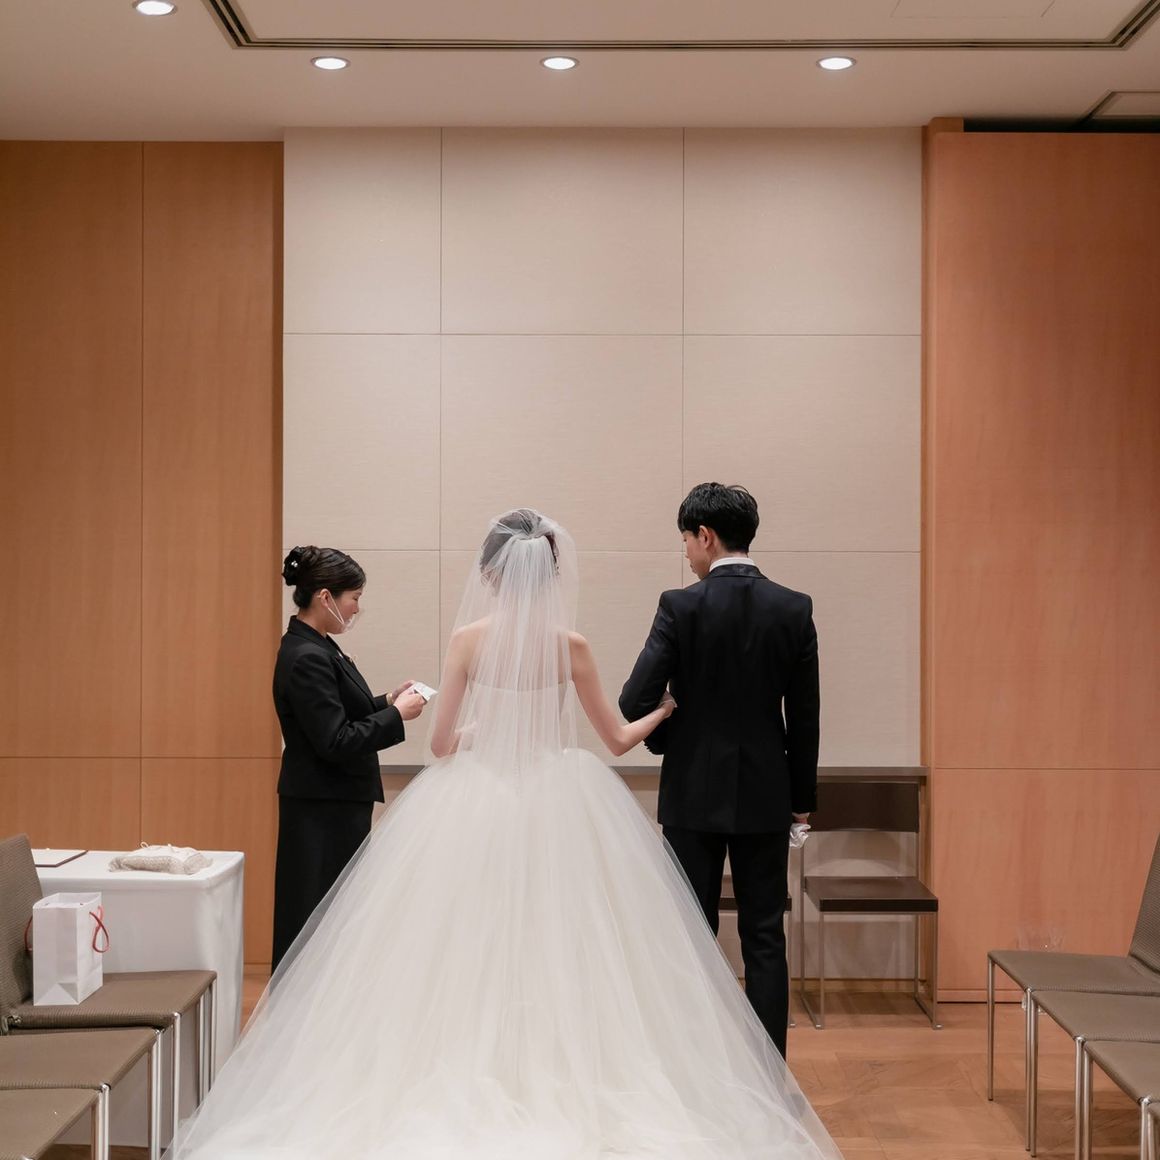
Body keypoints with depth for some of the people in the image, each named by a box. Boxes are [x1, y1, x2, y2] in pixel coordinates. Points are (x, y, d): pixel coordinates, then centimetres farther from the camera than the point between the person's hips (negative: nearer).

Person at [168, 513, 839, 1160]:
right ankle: (565, 1095, 7)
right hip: (558, 813, 0)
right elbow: (619, 737, 5)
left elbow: (442, 743, -2)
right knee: (560, 954, 6)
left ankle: (466, 1098, 8)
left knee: (470, 954, 6)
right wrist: (664, 710, 23)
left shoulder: (469, 639, -4)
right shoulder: (570, 646, -4)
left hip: (475, 812, 0)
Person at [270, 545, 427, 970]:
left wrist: (386, 703, 7)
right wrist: (397, 715, -14)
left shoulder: (314, 648, 9)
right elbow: (336, 742, -23)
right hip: (323, 811, -10)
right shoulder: (306, 658, -21)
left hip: (335, 806, 10)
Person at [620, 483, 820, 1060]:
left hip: (694, 793, -2)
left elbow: (635, 700, -13)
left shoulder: (681, 607, -11)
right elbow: (805, 715, 2)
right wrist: (801, 796, 11)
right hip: (766, 795, 2)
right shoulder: (794, 609, -2)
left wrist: (669, 743, 8)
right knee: (765, 938, 7)